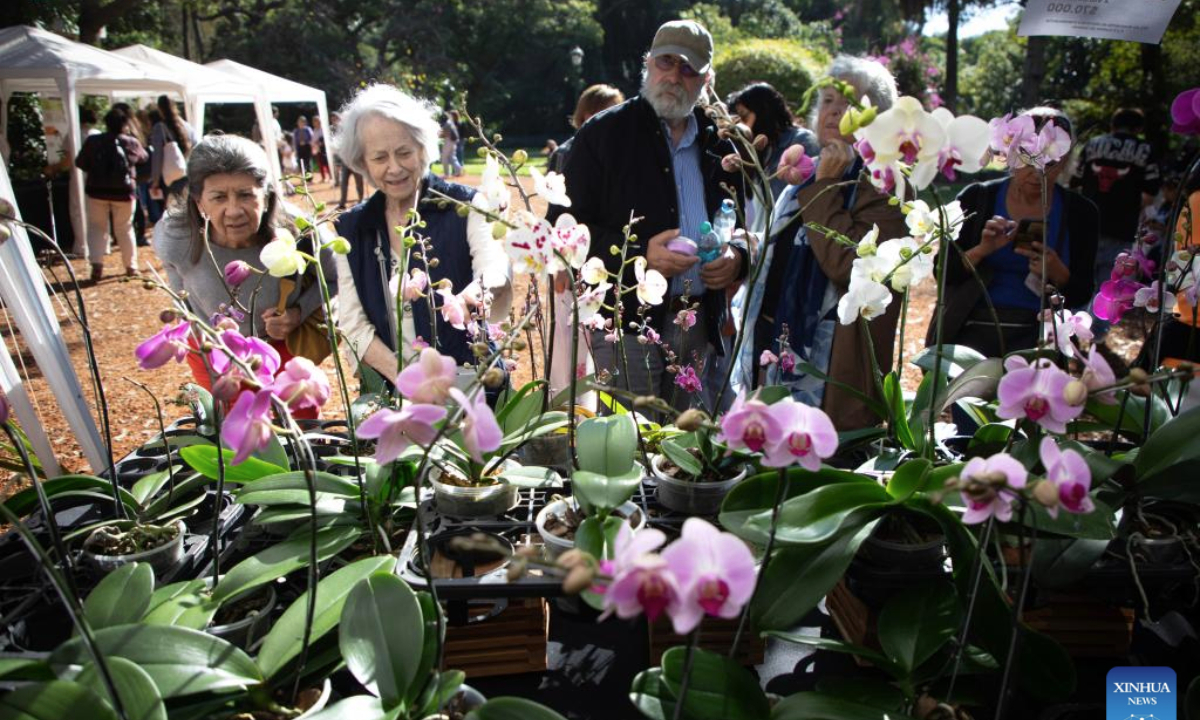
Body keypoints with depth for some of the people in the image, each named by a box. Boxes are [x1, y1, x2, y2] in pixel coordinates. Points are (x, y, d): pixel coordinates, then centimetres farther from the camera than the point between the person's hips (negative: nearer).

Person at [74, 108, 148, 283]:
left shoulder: (92, 141, -7)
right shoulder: (132, 143, -5)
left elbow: (80, 163, -1)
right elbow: (144, 158, 13)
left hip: (97, 190, 0)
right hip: (123, 191, 0)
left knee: (97, 228, 9)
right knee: (125, 229, 12)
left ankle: (97, 265, -3)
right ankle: (131, 266, 18)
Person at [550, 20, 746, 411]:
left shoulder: (718, 143, 13)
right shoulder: (603, 133, 0)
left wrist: (737, 257, -1)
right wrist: (639, 254, -19)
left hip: (700, 325, 5)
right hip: (627, 322, -4)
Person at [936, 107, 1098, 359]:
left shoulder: (1080, 212, 4)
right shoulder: (977, 197, 2)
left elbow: (1081, 296, 6)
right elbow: (944, 272, 0)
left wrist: (1058, 273, -15)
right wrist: (982, 250, -17)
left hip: (1035, 338, 1)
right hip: (972, 329, 0)